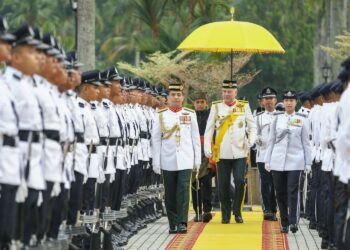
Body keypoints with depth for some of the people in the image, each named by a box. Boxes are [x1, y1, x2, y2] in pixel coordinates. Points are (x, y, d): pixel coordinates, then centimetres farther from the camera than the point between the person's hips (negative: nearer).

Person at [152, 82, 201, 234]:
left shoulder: (190, 114, 6)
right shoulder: (161, 115, 4)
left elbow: (196, 138, 9)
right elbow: (156, 139, 4)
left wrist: (197, 159, 7)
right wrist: (156, 162, 0)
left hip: (185, 160, -1)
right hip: (168, 161, 1)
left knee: (183, 190, -10)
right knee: (170, 194, 5)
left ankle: (182, 223, -12)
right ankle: (173, 224, 13)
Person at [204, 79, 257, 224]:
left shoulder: (244, 106, 7)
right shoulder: (216, 107, 7)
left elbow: (252, 126, 10)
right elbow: (209, 129, 7)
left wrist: (251, 141, -7)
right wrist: (207, 148, -2)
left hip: (240, 152, 0)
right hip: (222, 153, 0)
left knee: (240, 181, -11)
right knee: (223, 185, 1)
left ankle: (237, 212, 5)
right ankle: (226, 214, 14)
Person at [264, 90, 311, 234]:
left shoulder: (301, 120, 5)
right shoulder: (277, 118, 9)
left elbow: (306, 143, 6)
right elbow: (271, 141, 12)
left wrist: (308, 163, 2)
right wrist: (267, 160, 7)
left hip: (295, 161, -2)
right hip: (278, 161, 2)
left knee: (293, 191, -12)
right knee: (280, 193, 4)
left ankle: (293, 222, -14)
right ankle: (284, 223, 11)